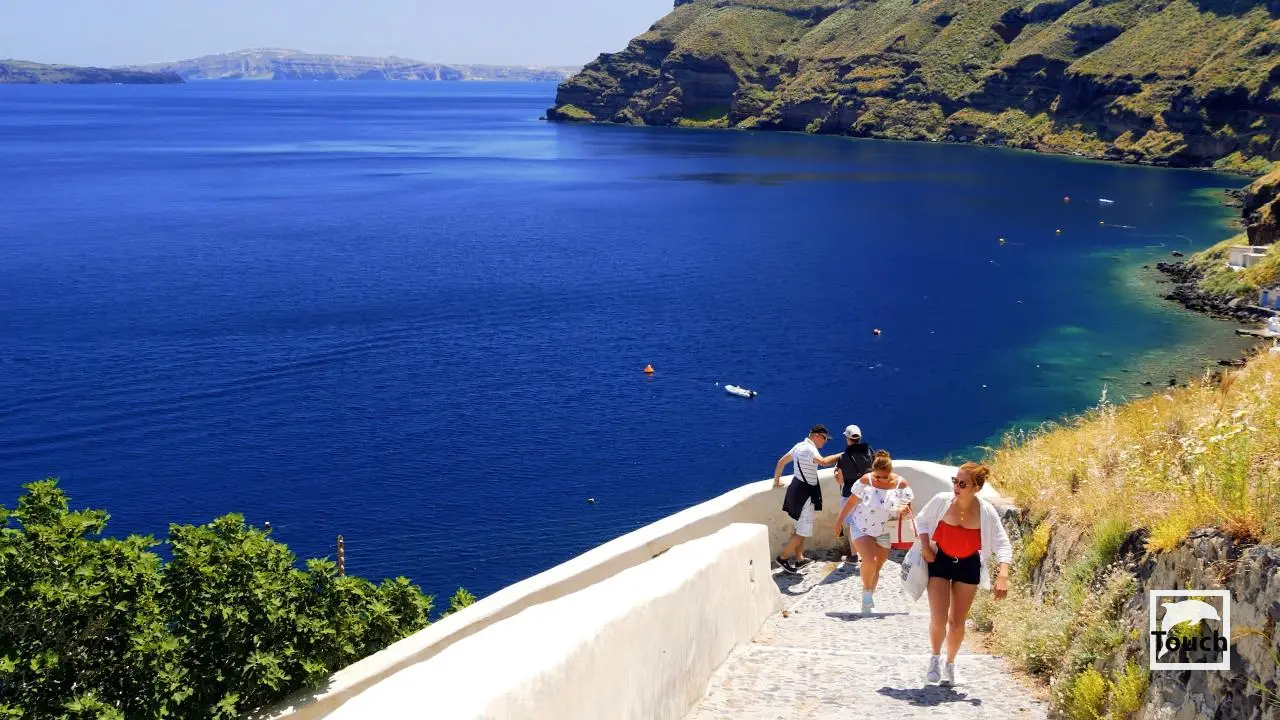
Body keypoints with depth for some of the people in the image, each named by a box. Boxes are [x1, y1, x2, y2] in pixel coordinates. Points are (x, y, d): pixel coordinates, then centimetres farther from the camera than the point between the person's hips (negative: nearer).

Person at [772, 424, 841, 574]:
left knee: (801, 527, 19)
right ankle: (783, 557, 3)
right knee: (804, 530, -4)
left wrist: (777, 480, 30)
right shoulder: (809, 448, -19)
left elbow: (781, 461, 20)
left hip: (798, 489, 11)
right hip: (804, 492, -11)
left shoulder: (800, 446, 10)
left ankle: (799, 558, 27)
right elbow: (823, 461, -38)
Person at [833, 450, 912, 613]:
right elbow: (852, 501, -3)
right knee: (870, 562, -20)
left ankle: (868, 602, 29)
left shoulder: (901, 484, -14)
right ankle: (867, 591, 7)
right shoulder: (866, 480, -16)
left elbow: (908, 506, -5)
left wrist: (904, 510, -30)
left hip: (884, 533, 2)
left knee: (876, 568, 11)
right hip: (861, 528, -2)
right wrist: (840, 520, 3)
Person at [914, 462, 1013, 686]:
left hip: (968, 566, 1)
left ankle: (950, 663, 35)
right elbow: (922, 521, 2)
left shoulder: (986, 512, -17)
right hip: (939, 561, -1)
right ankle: (935, 657, 20)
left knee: (957, 622, 8)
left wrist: (1003, 575, -24)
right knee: (938, 619, -10)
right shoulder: (942, 501, -17)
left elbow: (1002, 545, -13)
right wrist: (925, 547, -10)